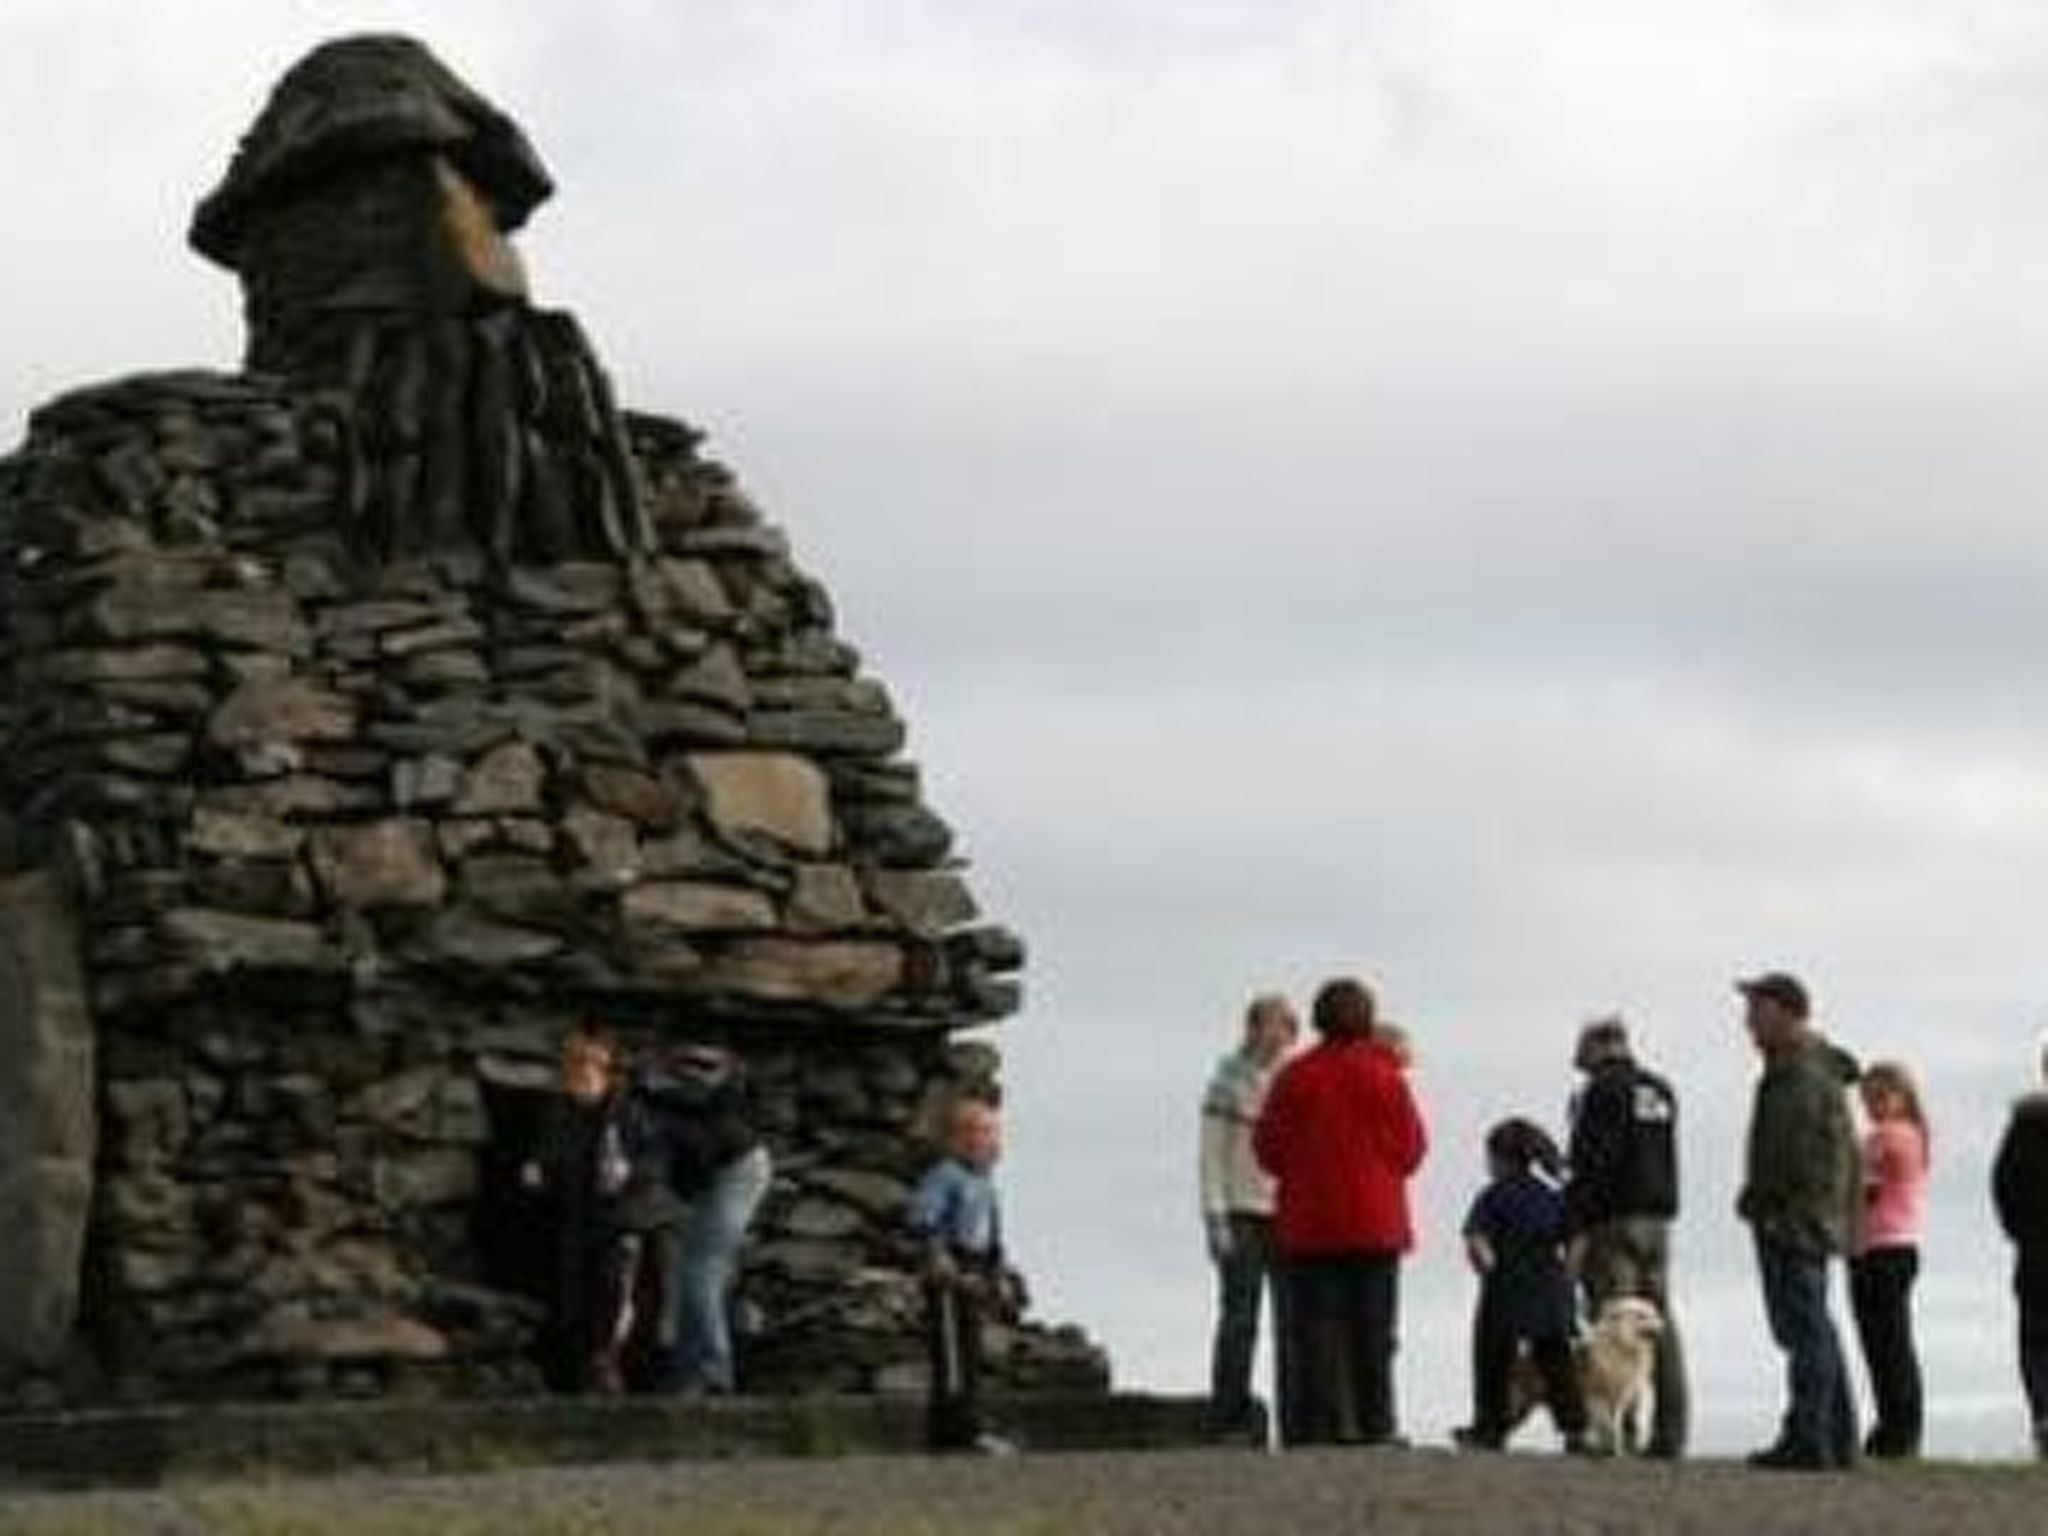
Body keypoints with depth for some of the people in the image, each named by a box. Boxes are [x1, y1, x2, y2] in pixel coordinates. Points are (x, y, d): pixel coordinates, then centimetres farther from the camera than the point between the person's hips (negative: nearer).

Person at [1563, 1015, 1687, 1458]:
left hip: (1614, 1220, -7)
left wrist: (1577, 1228, -14)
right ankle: (1669, 1431, 4)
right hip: (1657, 1219, 7)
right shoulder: (1661, 1092, 16)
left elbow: (1591, 1166, -14)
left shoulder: (1603, 1092, -9)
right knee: (1660, 1323, 6)